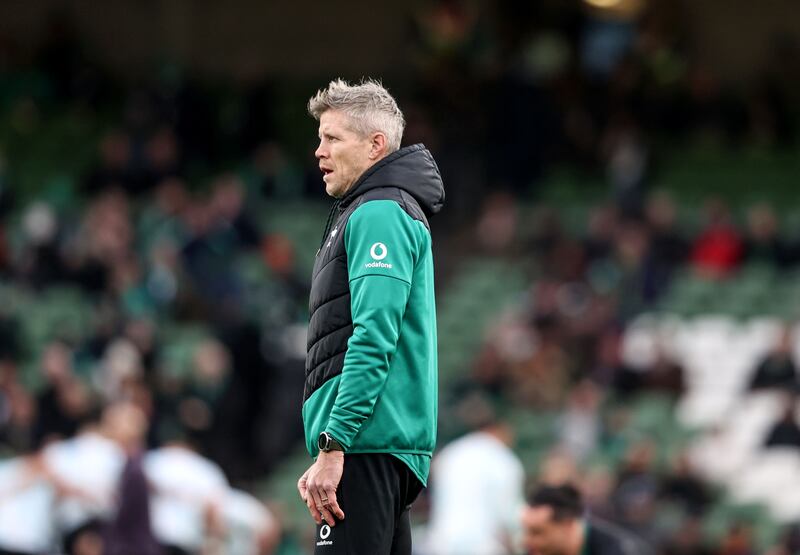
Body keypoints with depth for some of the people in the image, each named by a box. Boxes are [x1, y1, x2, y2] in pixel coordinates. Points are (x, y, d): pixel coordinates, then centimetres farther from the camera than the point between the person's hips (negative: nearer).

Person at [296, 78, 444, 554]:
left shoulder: (378, 215, -9)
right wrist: (327, 451, 25)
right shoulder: (388, 213, 24)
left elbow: (373, 337, -19)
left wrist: (333, 446, -22)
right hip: (390, 449, 11)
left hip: (369, 441, -11)